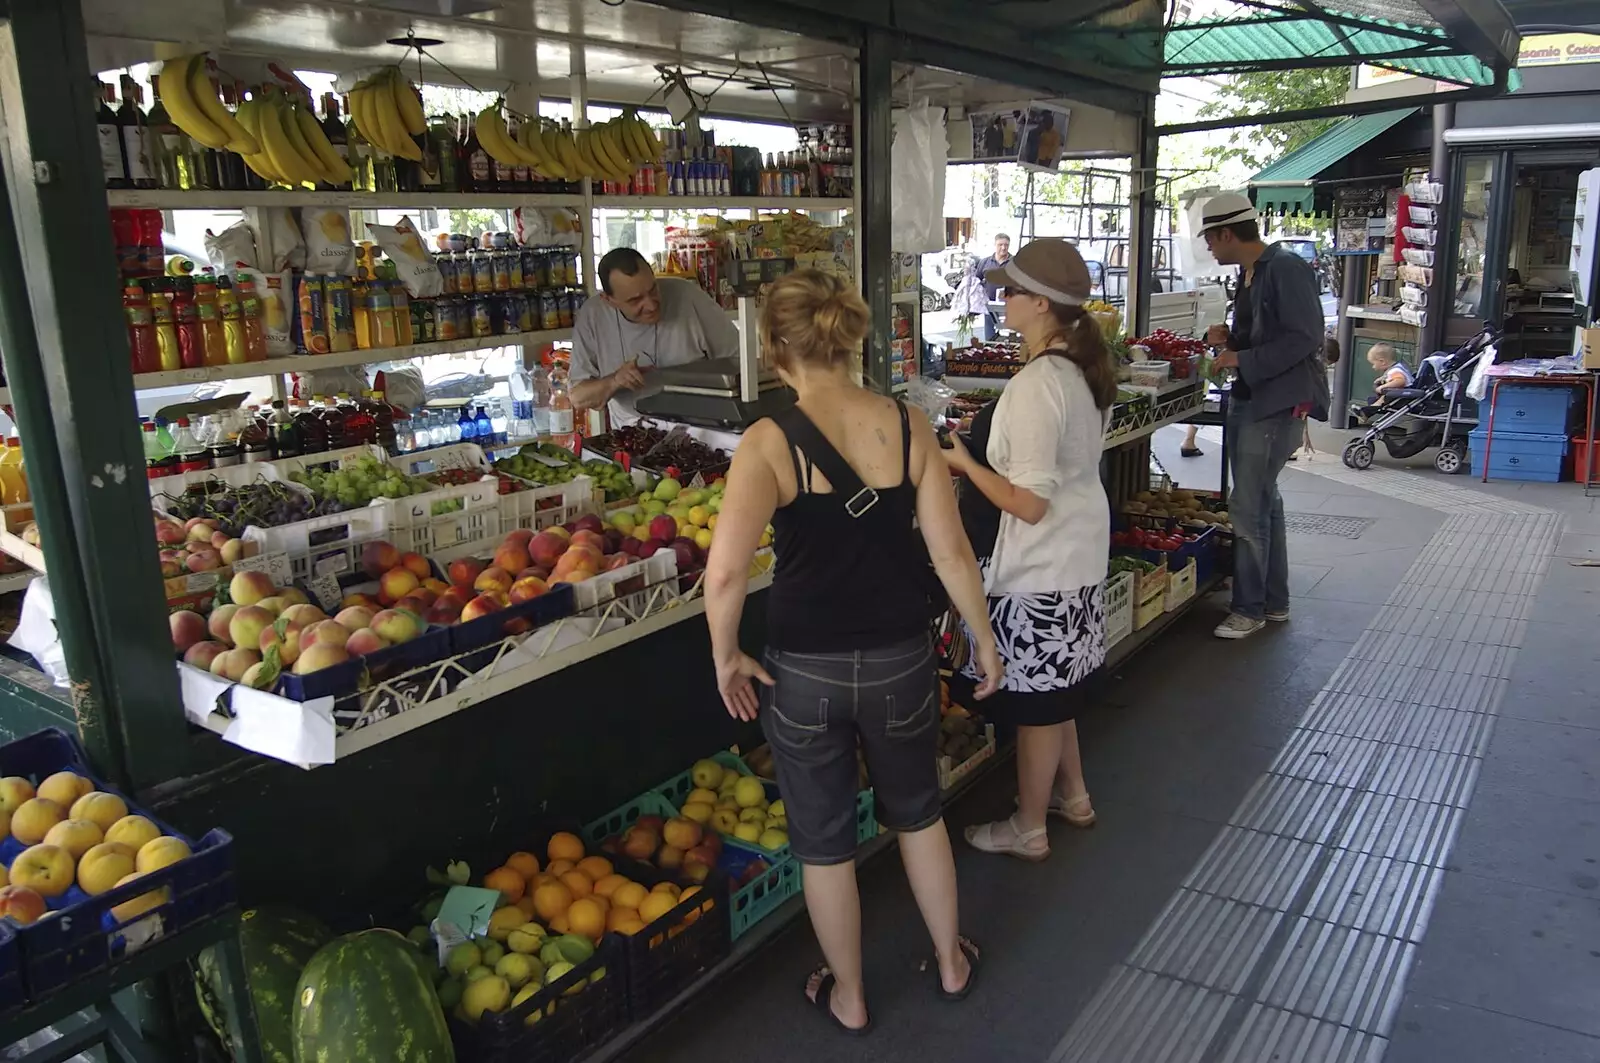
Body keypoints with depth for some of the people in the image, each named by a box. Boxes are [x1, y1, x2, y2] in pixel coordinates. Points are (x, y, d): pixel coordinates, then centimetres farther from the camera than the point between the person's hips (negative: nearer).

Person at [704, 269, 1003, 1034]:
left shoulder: (769, 442, -16)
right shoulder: (907, 426, -8)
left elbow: (725, 572, -25)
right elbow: (951, 552, -6)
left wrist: (725, 657, -8)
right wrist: (984, 638, 8)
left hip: (804, 671, -3)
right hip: (900, 660, 3)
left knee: (823, 839, 19)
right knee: (917, 811, 28)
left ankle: (848, 998, 39)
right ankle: (951, 964, 46)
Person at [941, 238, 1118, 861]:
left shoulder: (1036, 384, -26)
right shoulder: (1085, 369, 3)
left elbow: (1028, 503, -26)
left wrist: (964, 463, -15)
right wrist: (987, 445, 12)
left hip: (1039, 573, -9)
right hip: (1077, 555, 9)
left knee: (1035, 703, 7)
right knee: (1053, 692, 25)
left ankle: (1027, 829, 26)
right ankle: (1072, 795, 43)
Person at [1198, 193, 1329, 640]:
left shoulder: (1286, 268, -15)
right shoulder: (1250, 273, 14)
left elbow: (1303, 338, -20)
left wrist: (1242, 360, -20)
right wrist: (1230, 338, 5)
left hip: (1278, 405, -10)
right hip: (1250, 402, 10)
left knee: (1248, 506, -8)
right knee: (1264, 502, 16)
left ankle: (1249, 608, 4)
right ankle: (1274, 601, 28)